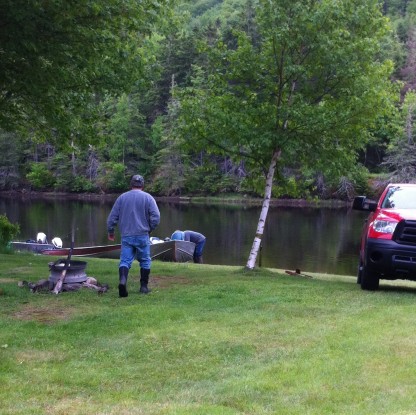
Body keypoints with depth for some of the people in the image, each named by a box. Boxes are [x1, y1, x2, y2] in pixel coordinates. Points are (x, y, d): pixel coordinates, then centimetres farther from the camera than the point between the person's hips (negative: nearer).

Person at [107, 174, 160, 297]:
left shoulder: (122, 197, 7)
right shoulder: (148, 198, 0)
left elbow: (112, 217, 9)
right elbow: (156, 217, -8)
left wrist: (110, 232, 22)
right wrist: (150, 228, 9)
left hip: (126, 236, 1)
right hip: (142, 235, -1)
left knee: (125, 260, 0)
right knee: (145, 261, 13)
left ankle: (123, 280, -25)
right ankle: (144, 286, 16)